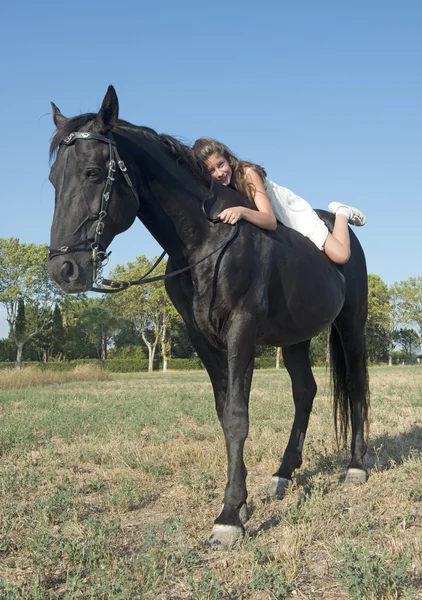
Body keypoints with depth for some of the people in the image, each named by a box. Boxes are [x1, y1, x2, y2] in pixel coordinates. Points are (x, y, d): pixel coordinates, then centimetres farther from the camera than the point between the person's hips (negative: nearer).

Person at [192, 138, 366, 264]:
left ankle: (341, 212, 16)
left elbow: (270, 220, -43)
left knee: (341, 256, -14)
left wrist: (241, 212, -61)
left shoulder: (248, 173, -33)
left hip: (294, 212, -5)